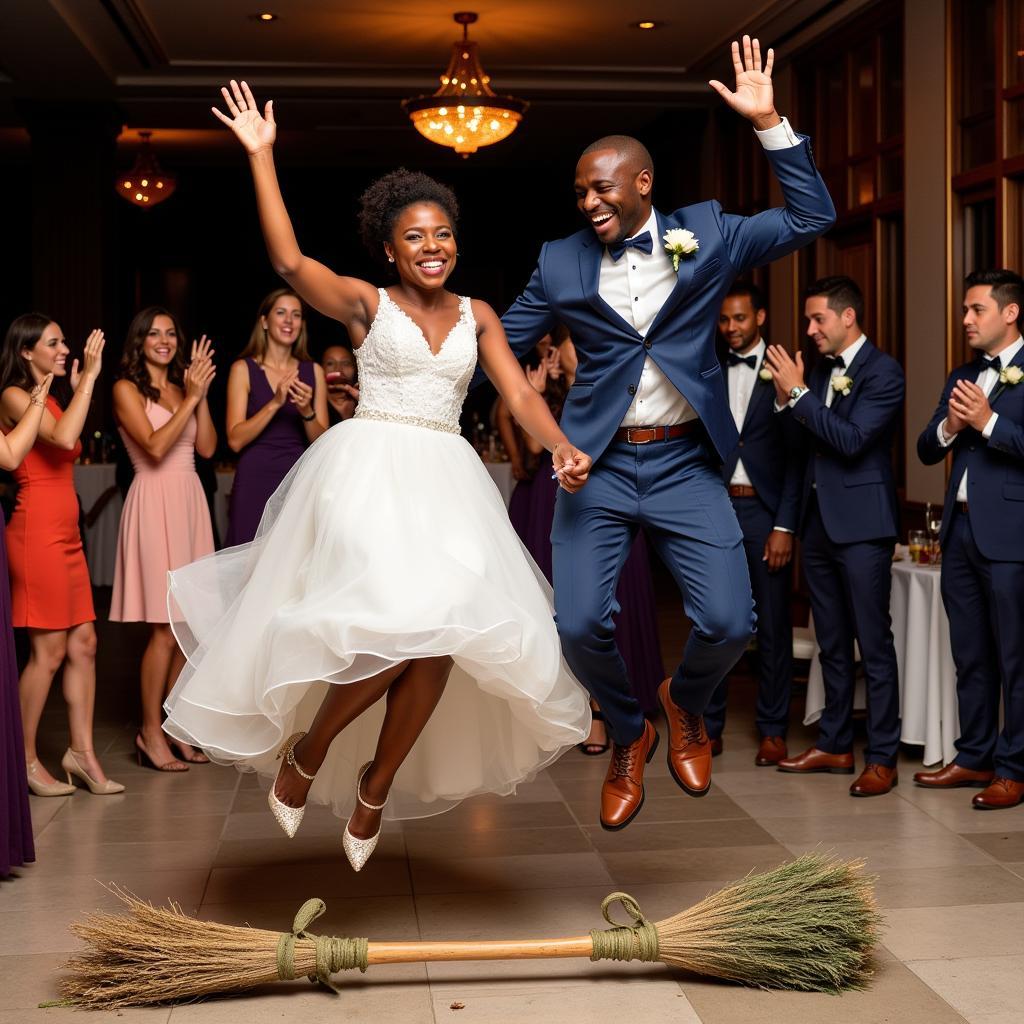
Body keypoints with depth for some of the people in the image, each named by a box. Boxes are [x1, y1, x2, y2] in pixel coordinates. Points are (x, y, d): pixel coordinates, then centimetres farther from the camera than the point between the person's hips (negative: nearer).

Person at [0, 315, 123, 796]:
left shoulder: (50, 399, 18)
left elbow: (70, 451, 15)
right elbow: (63, 437, -23)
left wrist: (79, 390, 16)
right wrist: (88, 378, -17)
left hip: (67, 535, 9)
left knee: (83, 644, 7)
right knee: (47, 651, -5)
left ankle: (82, 751, 12)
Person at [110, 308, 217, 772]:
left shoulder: (182, 387, 16)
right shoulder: (127, 389, -1)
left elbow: (207, 447, 6)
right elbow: (154, 446, -14)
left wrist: (201, 395, -1)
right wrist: (191, 398, -13)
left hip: (189, 502, 6)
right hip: (155, 503, -6)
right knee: (166, 628, -7)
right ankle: (150, 733, 3)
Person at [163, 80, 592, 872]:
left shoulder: (477, 317, 14)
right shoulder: (365, 303, 5)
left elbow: (521, 395, 6)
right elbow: (289, 261, -9)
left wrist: (563, 448, -13)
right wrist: (261, 156, -11)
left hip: (447, 479, 4)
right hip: (370, 471, -4)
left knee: (443, 634, -8)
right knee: (401, 620, -22)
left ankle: (376, 786, 13)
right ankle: (307, 751, 2)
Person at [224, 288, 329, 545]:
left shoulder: (313, 371, 8)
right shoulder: (244, 369, 0)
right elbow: (235, 440, -8)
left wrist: (306, 412, -12)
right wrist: (275, 403, -17)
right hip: (256, 480, -2)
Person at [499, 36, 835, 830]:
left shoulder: (705, 236, 4)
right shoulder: (560, 263, 4)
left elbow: (813, 218, 0)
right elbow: (500, 346, 10)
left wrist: (770, 123, -7)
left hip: (687, 465, 0)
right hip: (598, 466, 0)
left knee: (730, 622, -9)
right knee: (580, 625, -11)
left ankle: (685, 705, 27)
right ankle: (629, 737, 21)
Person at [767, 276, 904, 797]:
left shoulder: (883, 371, -10)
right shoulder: (819, 369, 12)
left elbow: (851, 440, -21)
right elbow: (803, 441, 12)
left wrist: (798, 394, -19)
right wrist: (786, 400, -4)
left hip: (861, 522, -7)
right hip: (818, 519, 8)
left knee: (873, 643, -2)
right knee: (832, 642, 14)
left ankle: (882, 758, 4)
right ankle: (835, 744, 24)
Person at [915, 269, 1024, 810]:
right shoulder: (962, 376, 16)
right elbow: (926, 450, 14)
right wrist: (948, 427, -5)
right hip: (960, 529, 7)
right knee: (969, 656, 14)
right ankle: (974, 758, 23)